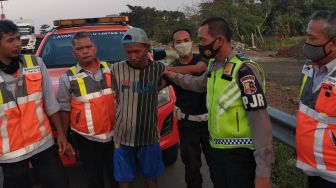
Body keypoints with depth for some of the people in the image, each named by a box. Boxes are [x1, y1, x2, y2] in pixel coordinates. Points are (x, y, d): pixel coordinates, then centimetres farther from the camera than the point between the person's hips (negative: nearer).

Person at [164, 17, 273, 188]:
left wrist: (263, 171, -23)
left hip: (240, 152, -8)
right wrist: (172, 75, 32)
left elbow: (260, 121, -22)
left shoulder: (244, 70, -19)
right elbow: (199, 84, 30)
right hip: (219, 149, 8)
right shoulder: (213, 65, 6)